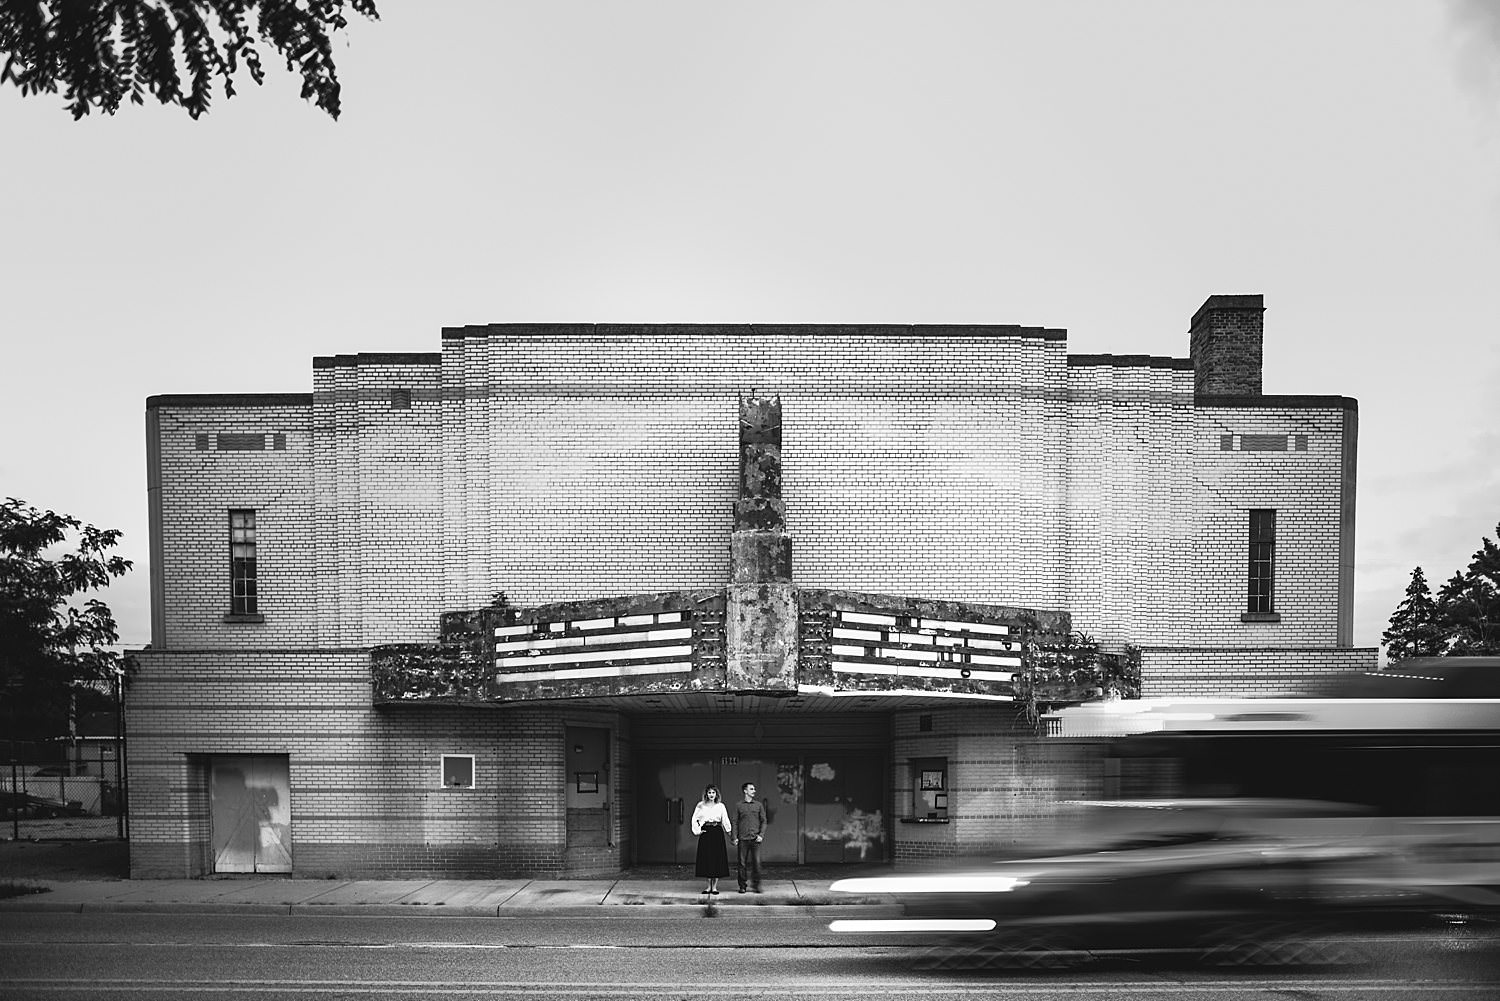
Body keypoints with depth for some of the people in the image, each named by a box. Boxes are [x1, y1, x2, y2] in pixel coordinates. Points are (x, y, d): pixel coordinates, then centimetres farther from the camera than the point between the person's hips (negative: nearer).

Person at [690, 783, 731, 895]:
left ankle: (715, 887, 5)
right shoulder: (701, 805, 6)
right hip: (705, 833, 0)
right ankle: (709, 886, 11)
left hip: (717, 832, 0)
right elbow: (694, 819, 8)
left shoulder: (720, 806, 6)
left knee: (717, 860, -2)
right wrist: (697, 830, -5)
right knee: (706, 859, 1)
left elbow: (725, 820, 2)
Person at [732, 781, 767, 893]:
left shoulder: (759, 805, 9)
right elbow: (735, 822, 6)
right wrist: (735, 837, -1)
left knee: (756, 862, -5)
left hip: (755, 838, 1)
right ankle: (742, 886, 9)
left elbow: (763, 821, 9)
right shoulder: (738, 805, 6)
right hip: (743, 838, -1)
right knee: (742, 863, 1)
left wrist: (761, 835, -3)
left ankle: (756, 884, 6)